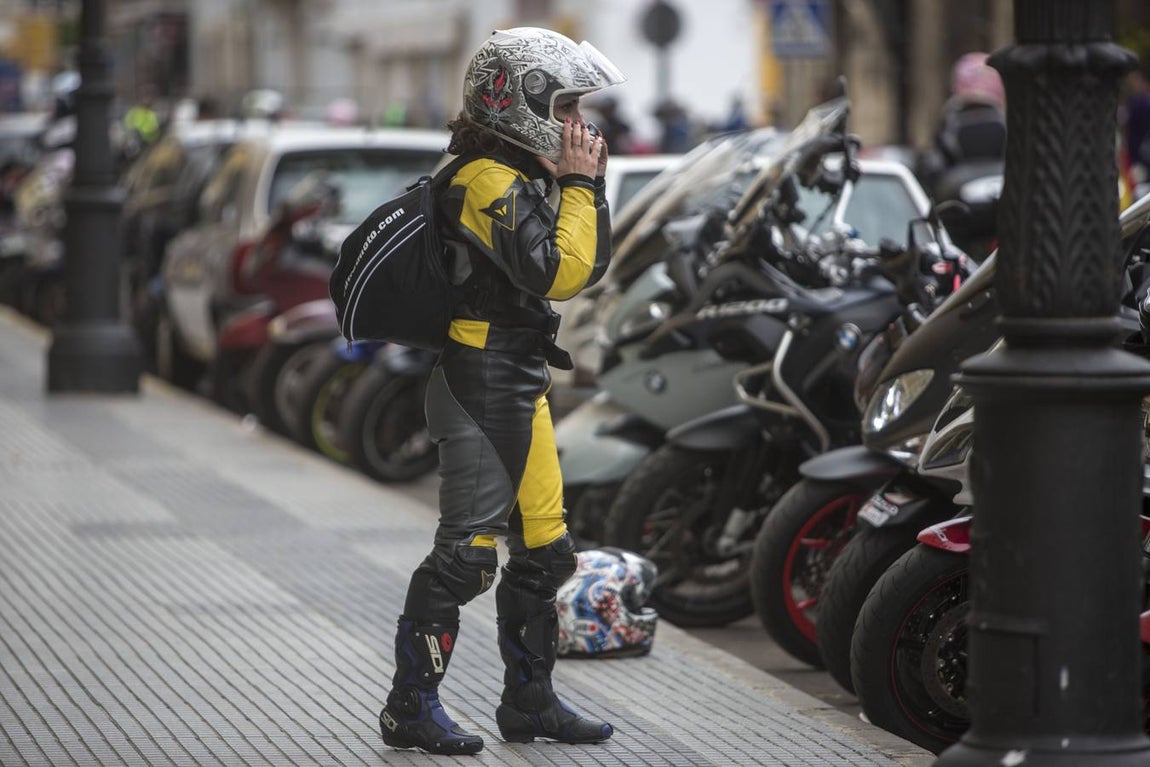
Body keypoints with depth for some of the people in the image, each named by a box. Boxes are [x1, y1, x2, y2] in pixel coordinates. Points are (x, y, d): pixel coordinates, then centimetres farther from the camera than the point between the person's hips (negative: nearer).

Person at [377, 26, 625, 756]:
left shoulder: (525, 178, 15)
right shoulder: (489, 183, -17)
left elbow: (589, 264, 22)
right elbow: (559, 272, -24)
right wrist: (578, 185, -17)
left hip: (519, 389, 11)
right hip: (482, 387, -11)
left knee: (544, 547, 14)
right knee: (468, 550, -9)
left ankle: (529, 700, 23)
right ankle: (412, 705, -2)